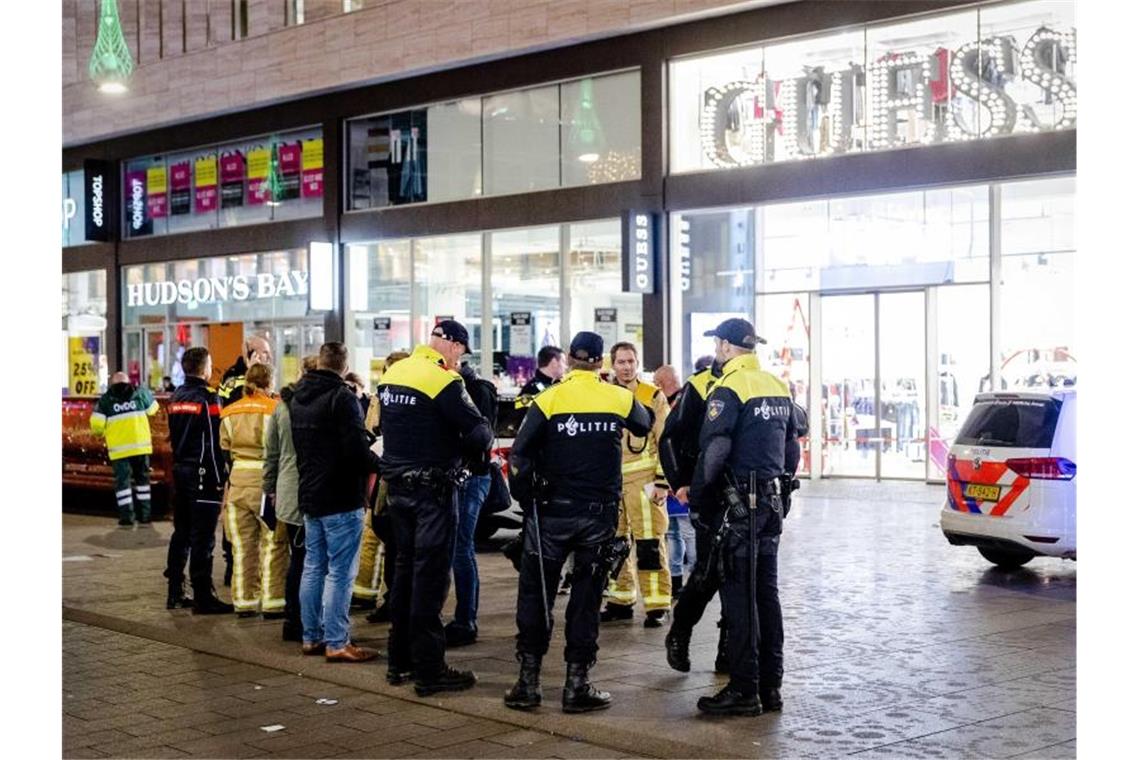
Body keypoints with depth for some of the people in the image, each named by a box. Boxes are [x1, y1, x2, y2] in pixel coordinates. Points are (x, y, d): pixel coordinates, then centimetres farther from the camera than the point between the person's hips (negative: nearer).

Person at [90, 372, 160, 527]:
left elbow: (96, 424, -6)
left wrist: (104, 432, 15)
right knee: (142, 479, 15)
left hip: (119, 448, -2)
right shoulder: (140, 394, 7)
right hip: (141, 446, 2)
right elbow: (153, 409, 23)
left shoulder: (105, 400, 2)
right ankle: (145, 516, 16)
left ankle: (127, 517, 0)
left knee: (122, 480, 5)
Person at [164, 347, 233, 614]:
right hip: (203, 473, -8)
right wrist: (220, 479, -14)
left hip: (180, 471, 8)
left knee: (181, 533, 15)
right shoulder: (207, 399, -14)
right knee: (202, 538, -6)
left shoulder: (176, 398, 11)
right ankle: (203, 597, -4)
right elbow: (215, 442, -16)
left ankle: (174, 592, 20)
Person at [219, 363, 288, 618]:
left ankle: (244, 602, 16)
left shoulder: (230, 413, 9)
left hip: (238, 480, 5)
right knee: (274, 545, 2)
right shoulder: (276, 409, -8)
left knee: (243, 546, 11)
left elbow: (224, 449, 12)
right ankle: (273, 602, 2)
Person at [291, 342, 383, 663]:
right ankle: (336, 643, -4)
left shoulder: (298, 398, 11)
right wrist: (378, 464, -5)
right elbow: (357, 450, -21)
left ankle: (311, 637, 20)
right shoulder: (342, 398, -16)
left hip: (309, 495, 9)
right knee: (340, 572, -5)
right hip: (341, 497, -8)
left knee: (313, 568, 14)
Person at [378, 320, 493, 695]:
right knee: (430, 575, -2)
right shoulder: (444, 381, -17)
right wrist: (482, 435, 4)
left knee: (405, 567, 17)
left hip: (397, 486, 8)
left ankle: (399, 660, 24)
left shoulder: (392, 373, 7)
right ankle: (429, 671, 2)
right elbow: (478, 435, -17)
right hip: (433, 490, -7)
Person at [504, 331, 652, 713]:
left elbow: (519, 455, -8)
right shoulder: (620, 398, 0)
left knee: (536, 593, 9)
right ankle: (577, 684, 10)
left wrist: (525, 500, 2)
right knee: (586, 598, 8)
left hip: (552, 511, -1)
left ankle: (528, 681, 10)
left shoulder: (549, 399, -6)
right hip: (600, 514, 1)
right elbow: (645, 426, 21)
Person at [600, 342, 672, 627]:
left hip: (643, 480, -5)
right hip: (610, 481, 5)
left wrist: (662, 481, -10)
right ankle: (621, 601, 23)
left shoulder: (653, 396, -1)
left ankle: (656, 606, -5)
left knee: (650, 544, -8)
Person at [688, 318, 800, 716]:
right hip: (772, 502, 8)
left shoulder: (730, 389, -12)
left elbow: (713, 451, -17)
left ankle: (743, 690, -2)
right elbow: (792, 448, 19)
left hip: (740, 504, -8)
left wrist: (698, 495, -4)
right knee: (766, 590, 12)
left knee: (739, 594, -4)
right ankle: (771, 686, 17)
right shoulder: (778, 387, 14)